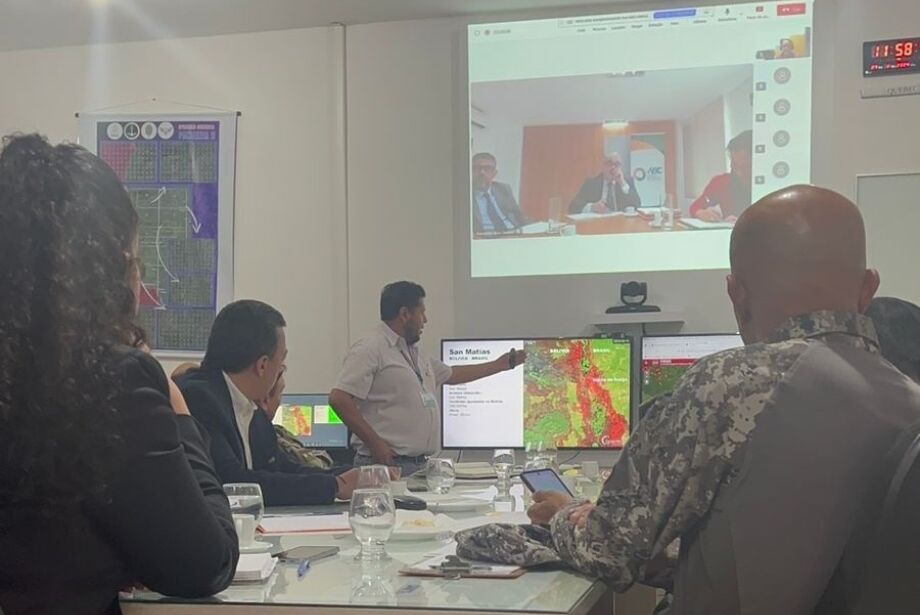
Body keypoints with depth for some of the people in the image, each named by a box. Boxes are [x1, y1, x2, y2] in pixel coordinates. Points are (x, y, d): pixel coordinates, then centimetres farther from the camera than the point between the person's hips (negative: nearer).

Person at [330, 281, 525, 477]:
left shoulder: (416, 356, 21)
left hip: (419, 464, 9)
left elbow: (452, 375, 37)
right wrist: (374, 442, -18)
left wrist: (500, 365, 42)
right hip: (385, 463, -8)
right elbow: (339, 399, -17)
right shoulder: (369, 351, -8)